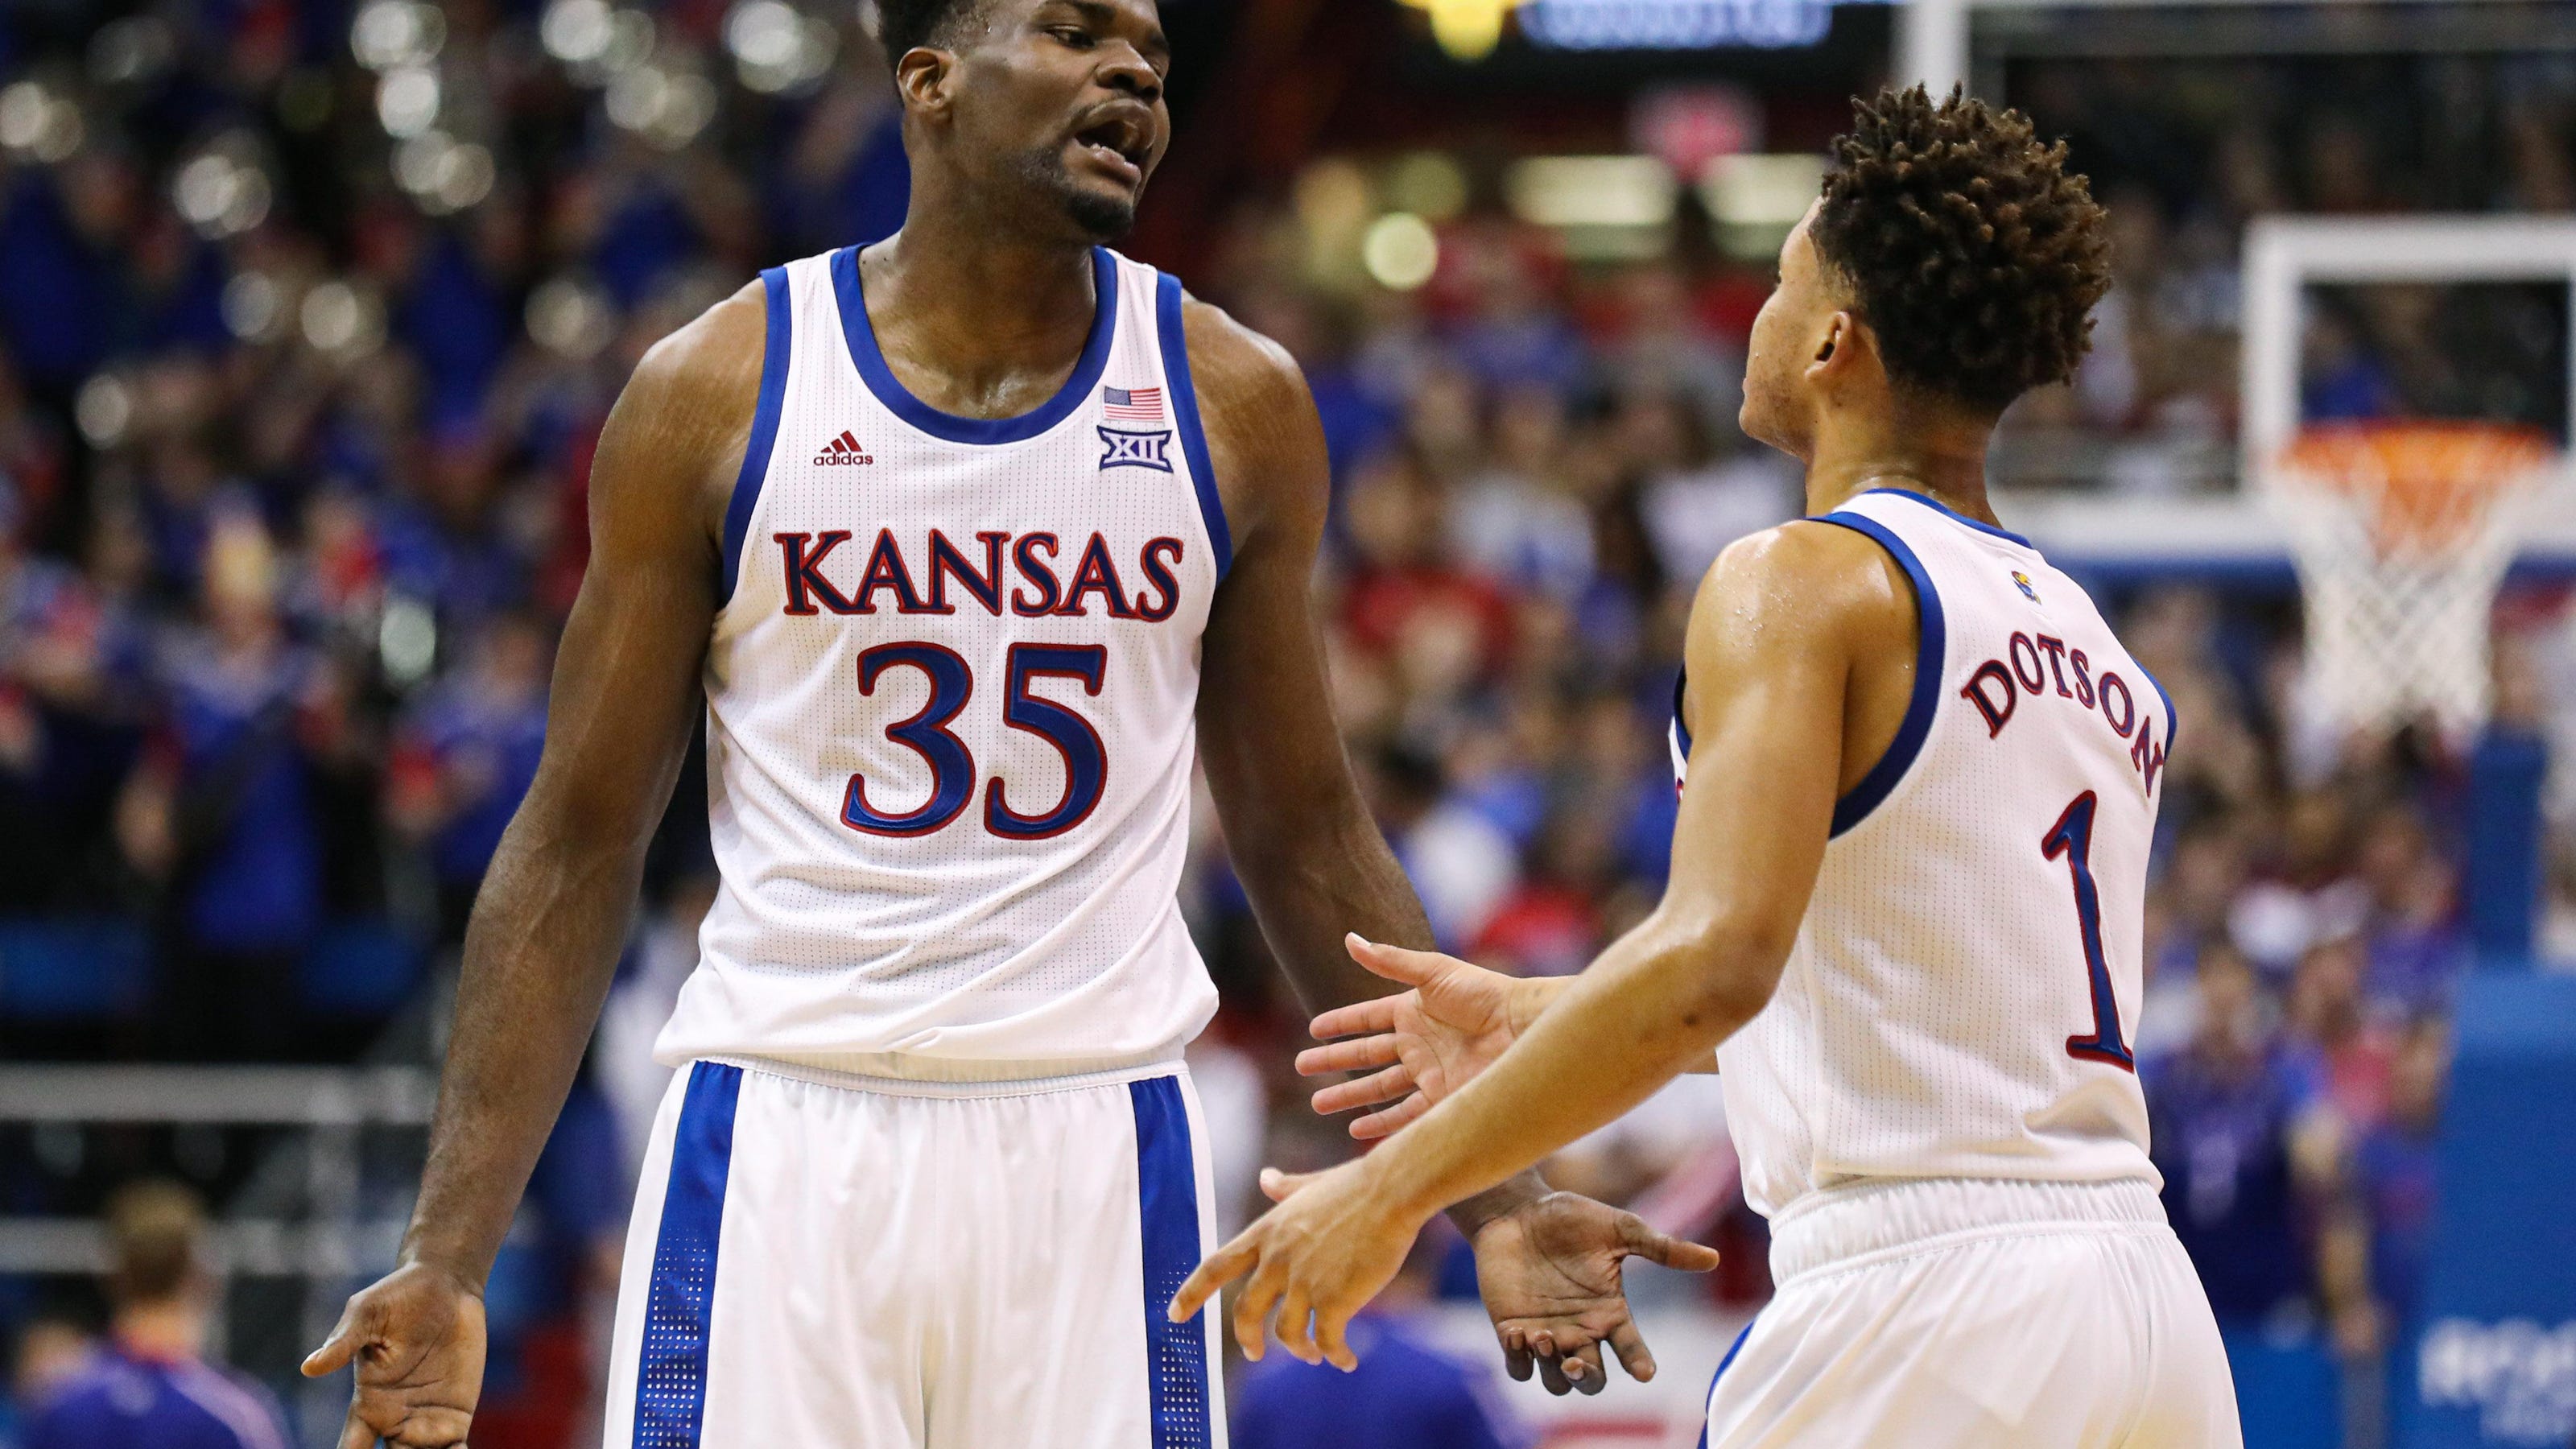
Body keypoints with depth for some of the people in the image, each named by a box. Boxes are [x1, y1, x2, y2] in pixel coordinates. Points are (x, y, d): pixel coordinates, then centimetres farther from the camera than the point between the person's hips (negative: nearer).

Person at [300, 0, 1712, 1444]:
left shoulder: (1233, 403, 6)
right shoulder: (716, 391, 0)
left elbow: (1307, 835, 14)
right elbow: (579, 846, 4)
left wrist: (1493, 1197, 8)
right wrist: (449, 1256, -3)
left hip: (1097, 1156, 1)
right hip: (782, 1139, -1)